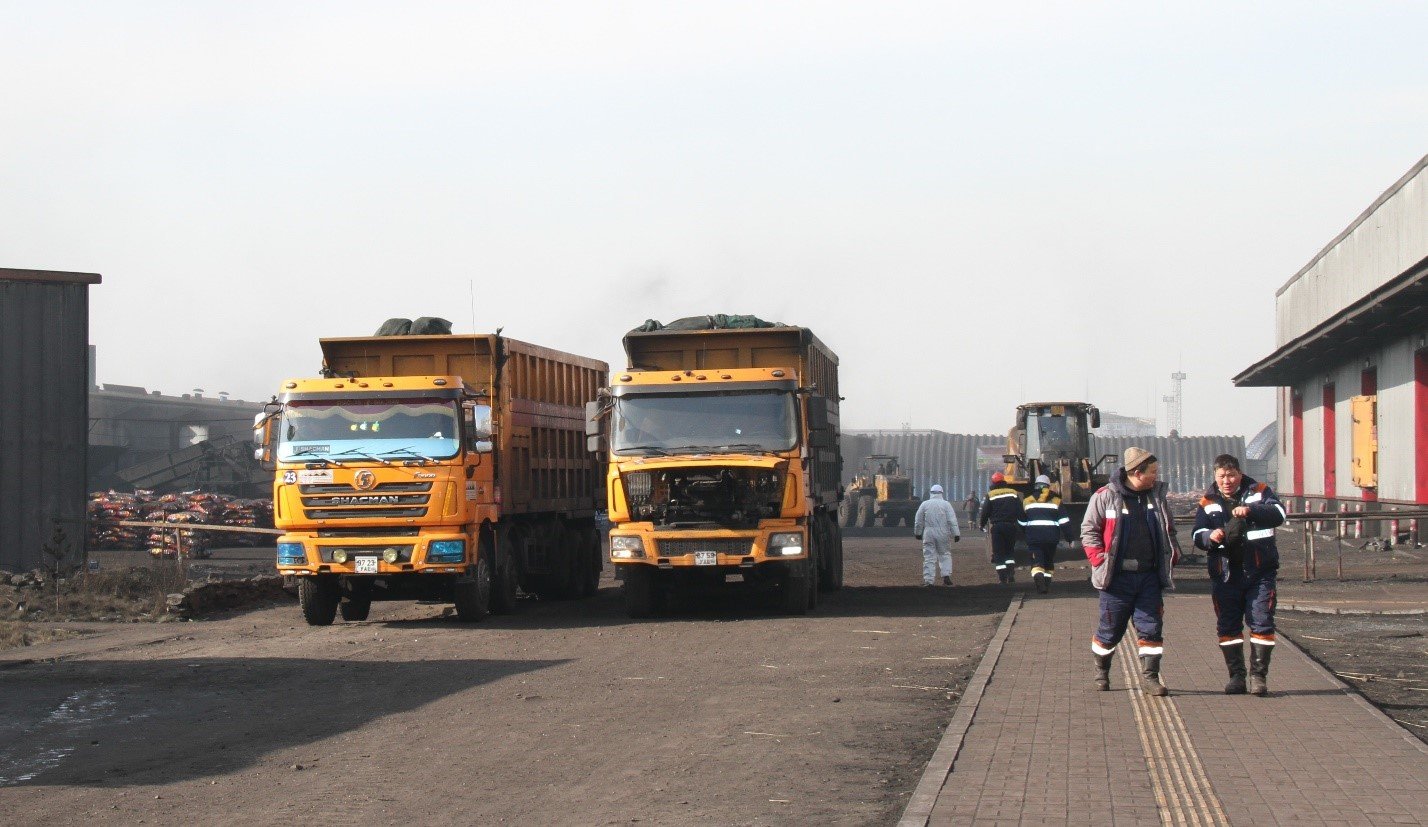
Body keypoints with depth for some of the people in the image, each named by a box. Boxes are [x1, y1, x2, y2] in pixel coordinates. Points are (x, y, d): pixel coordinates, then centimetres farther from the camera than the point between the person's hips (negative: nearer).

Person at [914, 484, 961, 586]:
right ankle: (946, 575, -2)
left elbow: (918, 521, 10)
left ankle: (928, 580, 0)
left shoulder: (924, 504, 4)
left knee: (929, 557, 3)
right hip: (943, 534, -1)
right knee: (945, 554, 12)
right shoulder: (946, 504, 0)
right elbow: (952, 521, -6)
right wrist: (956, 534, -6)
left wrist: (917, 533, 23)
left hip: (928, 534, 1)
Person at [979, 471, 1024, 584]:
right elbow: (1021, 512, 4)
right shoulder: (1013, 494, 6)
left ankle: (1002, 579, -4)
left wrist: (982, 524, 14)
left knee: (999, 553, 2)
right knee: (1010, 551, 15)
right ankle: (1011, 575, 1)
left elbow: (985, 512, 0)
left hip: (996, 527, -2)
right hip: (1011, 526, 2)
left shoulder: (990, 495, -1)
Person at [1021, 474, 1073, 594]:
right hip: (1051, 537, 1)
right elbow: (1064, 521, -1)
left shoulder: (1027, 501, 8)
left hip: (1033, 537, -1)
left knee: (1037, 561, -6)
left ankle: (1038, 577, -33)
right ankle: (1047, 584, 19)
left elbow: (1022, 522, 16)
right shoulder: (1056, 501, 5)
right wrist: (1069, 537, 2)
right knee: (1049, 560, 17)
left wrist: (1025, 535, 31)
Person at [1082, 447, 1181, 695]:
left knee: (1151, 627, -1)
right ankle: (1101, 672, 26)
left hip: (1149, 577, 4)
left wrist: (1172, 557, 8)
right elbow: (1089, 531, -1)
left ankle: (1149, 676, 6)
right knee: (1110, 629, 6)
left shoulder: (1157, 495, 9)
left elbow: (1168, 530, 21)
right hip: (1117, 577, -4)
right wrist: (1100, 561, -11)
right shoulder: (1105, 497, -6)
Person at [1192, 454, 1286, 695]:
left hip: (1259, 573, -2)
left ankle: (1259, 675, 1)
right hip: (1225, 575, 2)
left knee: (1262, 622, -6)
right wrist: (1210, 536, -22)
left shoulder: (1258, 492, 2)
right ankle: (1236, 676, 14)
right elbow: (1197, 536, 3)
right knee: (1228, 626, 5)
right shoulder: (1208, 502, 9)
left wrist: (1250, 510, -32)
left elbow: (1278, 514, -15)